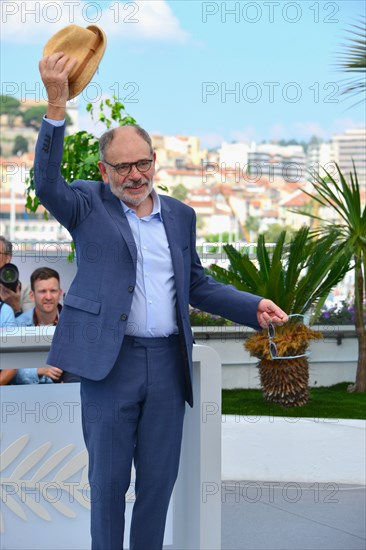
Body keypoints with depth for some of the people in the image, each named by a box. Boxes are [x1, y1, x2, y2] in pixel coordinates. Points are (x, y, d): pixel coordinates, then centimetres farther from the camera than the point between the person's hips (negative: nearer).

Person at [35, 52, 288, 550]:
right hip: (110, 360, -3)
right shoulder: (89, 206, 1)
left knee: (159, 477, 9)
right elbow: (46, 183, -18)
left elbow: (196, 283, 19)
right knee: (108, 479, 5)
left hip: (167, 362, 4)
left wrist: (253, 307, 5)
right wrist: (56, 105, -29)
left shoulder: (180, 215, 12)